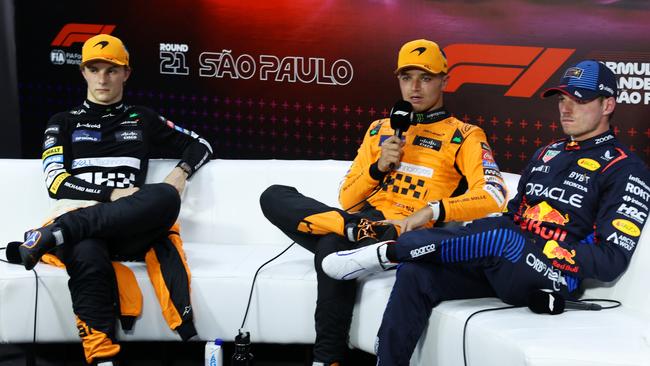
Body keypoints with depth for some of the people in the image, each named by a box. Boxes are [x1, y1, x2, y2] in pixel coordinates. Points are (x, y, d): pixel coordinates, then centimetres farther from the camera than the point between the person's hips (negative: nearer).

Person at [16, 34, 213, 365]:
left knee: (166, 198, -37)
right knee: (88, 258, -42)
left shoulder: (142, 120, 25)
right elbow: (55, 182, 5)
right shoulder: (64, 123, 20)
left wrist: (181, 172, 4)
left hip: (129, 228, 1)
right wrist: (112, 195, -9)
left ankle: (51, 236, -44)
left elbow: (200, 145, 27)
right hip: (76, 214, -1)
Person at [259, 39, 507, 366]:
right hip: (366, 223, 6)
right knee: (274, 197, -13)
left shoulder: (464, 137, 7)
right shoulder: (380, 129, 23)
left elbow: (493, 196, -10)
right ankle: (358, 230, -29)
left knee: (332, 248, -36)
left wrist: (430, 212, -22)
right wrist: (378, 167, -2)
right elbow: (347, 200, 17)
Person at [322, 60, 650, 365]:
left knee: (497, 237, -35)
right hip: (502, 264, 7)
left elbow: (612, 261, -11)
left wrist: (531, 249, -19)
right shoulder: (547, 154, 22)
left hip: (554, 278, -7)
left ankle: (387, 253, -16)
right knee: (415, 275, -15)